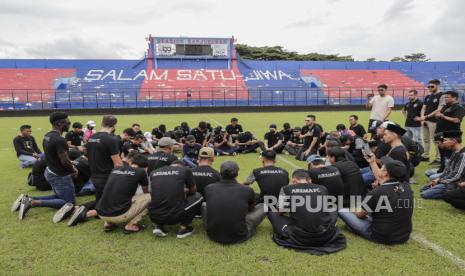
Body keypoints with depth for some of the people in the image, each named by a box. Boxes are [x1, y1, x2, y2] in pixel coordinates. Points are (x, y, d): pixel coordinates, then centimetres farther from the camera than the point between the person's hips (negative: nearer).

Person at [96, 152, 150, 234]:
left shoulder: (115, 170, 15)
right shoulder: (140, 172, 2)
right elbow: (146, 192, 22)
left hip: (101, 214, 6)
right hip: (118, 215, -6)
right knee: (150, 197, 8)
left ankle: (108, 223, 18)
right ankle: (131, 225, 3)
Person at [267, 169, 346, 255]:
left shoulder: (286, 189, 1)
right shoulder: (322, 188, 8)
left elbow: (281, 212, 12)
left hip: (299, 239, -2)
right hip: (326, 237, 2)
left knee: (272, 213, 17)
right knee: (333, 210, 30)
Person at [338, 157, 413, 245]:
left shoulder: (376, 193, -25)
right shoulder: (407, 187, -10)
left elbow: (360, 215, -6)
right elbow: (382, 180, 13)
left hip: (382, 238, -6)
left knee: (342, 211, 0)